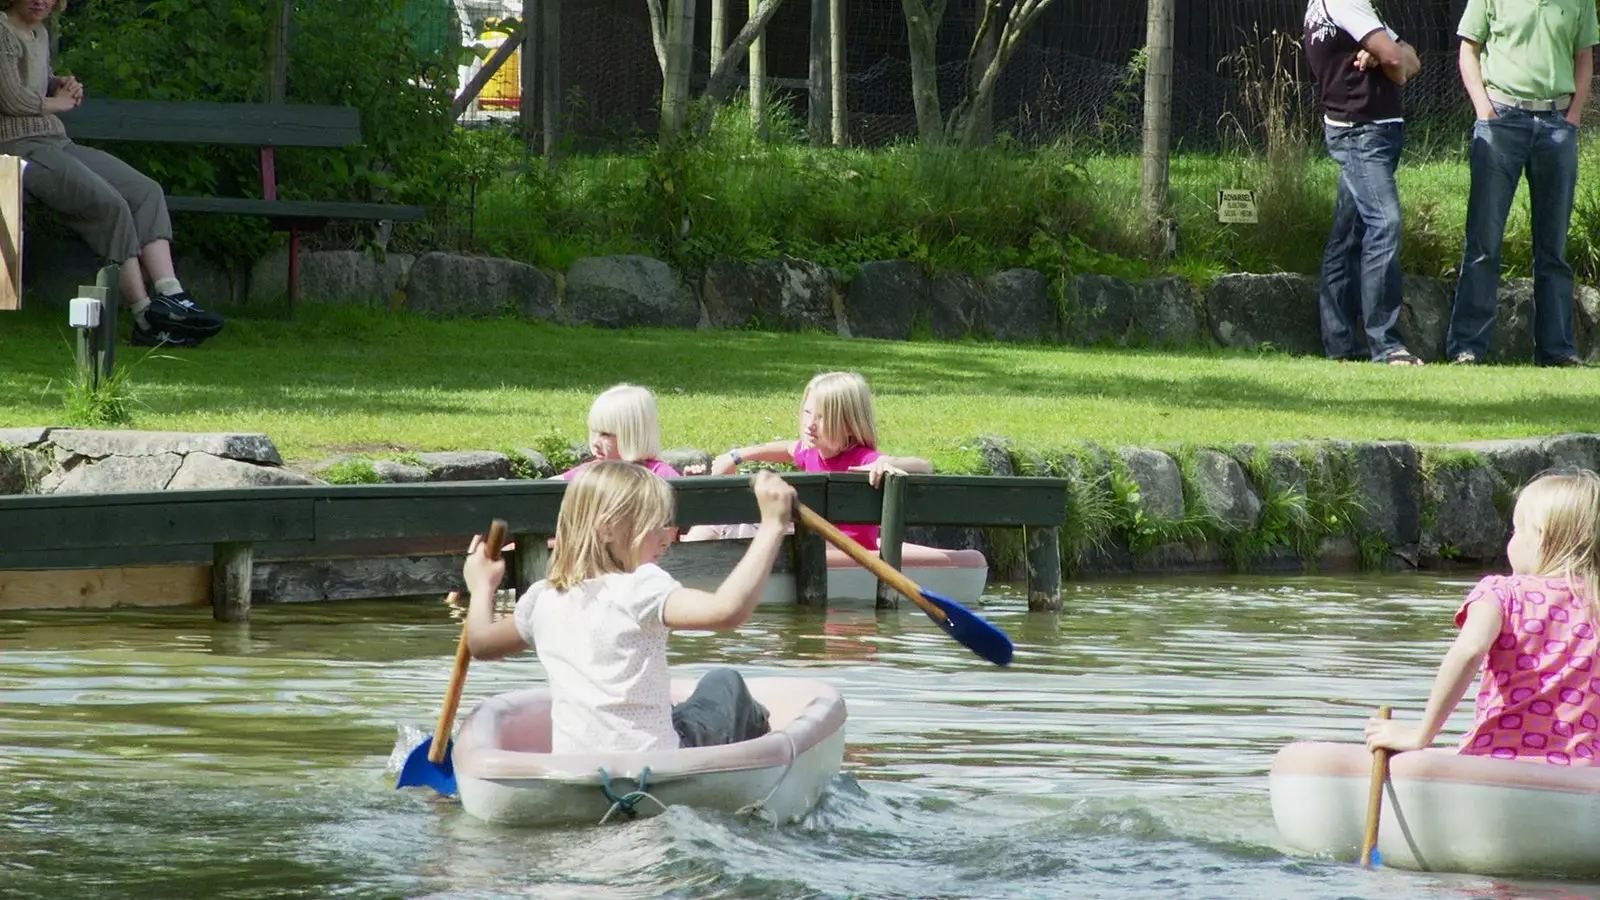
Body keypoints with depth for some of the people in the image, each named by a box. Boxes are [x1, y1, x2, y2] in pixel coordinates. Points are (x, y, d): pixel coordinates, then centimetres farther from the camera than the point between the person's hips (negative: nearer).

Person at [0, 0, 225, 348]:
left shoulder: (39, 35, 21)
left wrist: (64, 86, 13)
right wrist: (58, 102, 0)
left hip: (58, 143, 10)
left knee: (146, 191, -6)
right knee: (109, 203, -25)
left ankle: (169, 294, -19)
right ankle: (145, 315, -23)